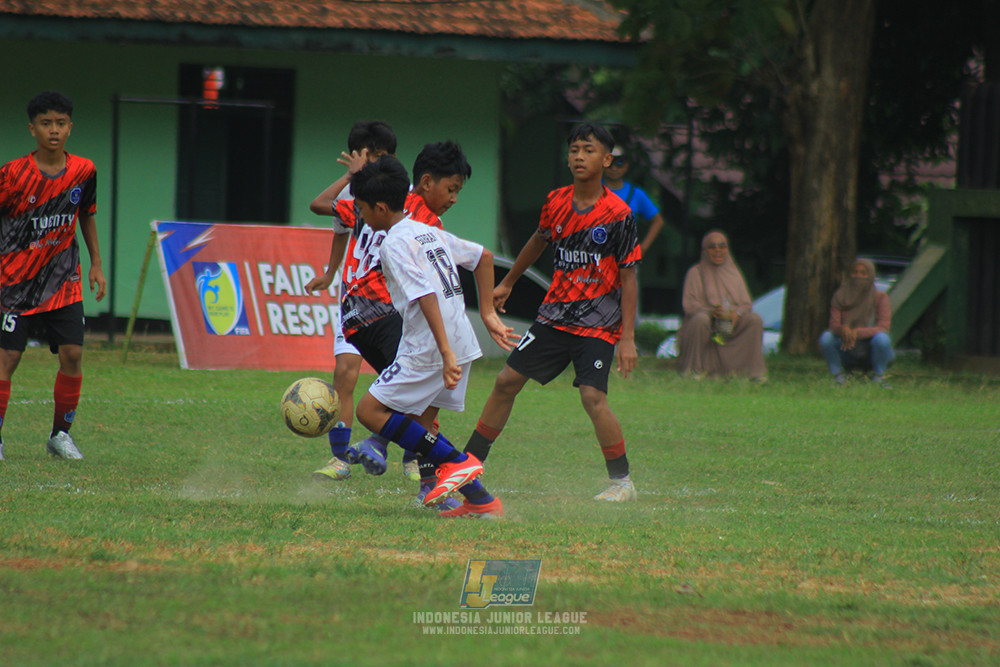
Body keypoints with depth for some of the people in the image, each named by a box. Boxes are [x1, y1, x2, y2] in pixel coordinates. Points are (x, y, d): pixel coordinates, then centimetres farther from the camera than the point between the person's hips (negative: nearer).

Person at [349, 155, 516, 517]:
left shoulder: (394, 245, -12)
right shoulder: (429, 232, 15)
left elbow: (426, 296, -23)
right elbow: (484, 256, 24)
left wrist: (446, 353, -28)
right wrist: (487, 313, 24)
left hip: (429, 349, -9)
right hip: (463, 343, 9)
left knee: (370, 410, -4)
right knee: (420, 425, 15)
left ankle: (456, 461, -11)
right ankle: (483, 500, 10)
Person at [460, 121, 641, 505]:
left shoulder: (618, 215, -13)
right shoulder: (556, 202, 1)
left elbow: (628, 278, -10)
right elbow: (540, 240, 22)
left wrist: (628, 338, -13)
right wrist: (507, 283, 33)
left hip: (599, 323, -5)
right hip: (555, 315, 5)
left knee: (592, 395, -19)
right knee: (507, 380, 5)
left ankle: (622, 482, -5)